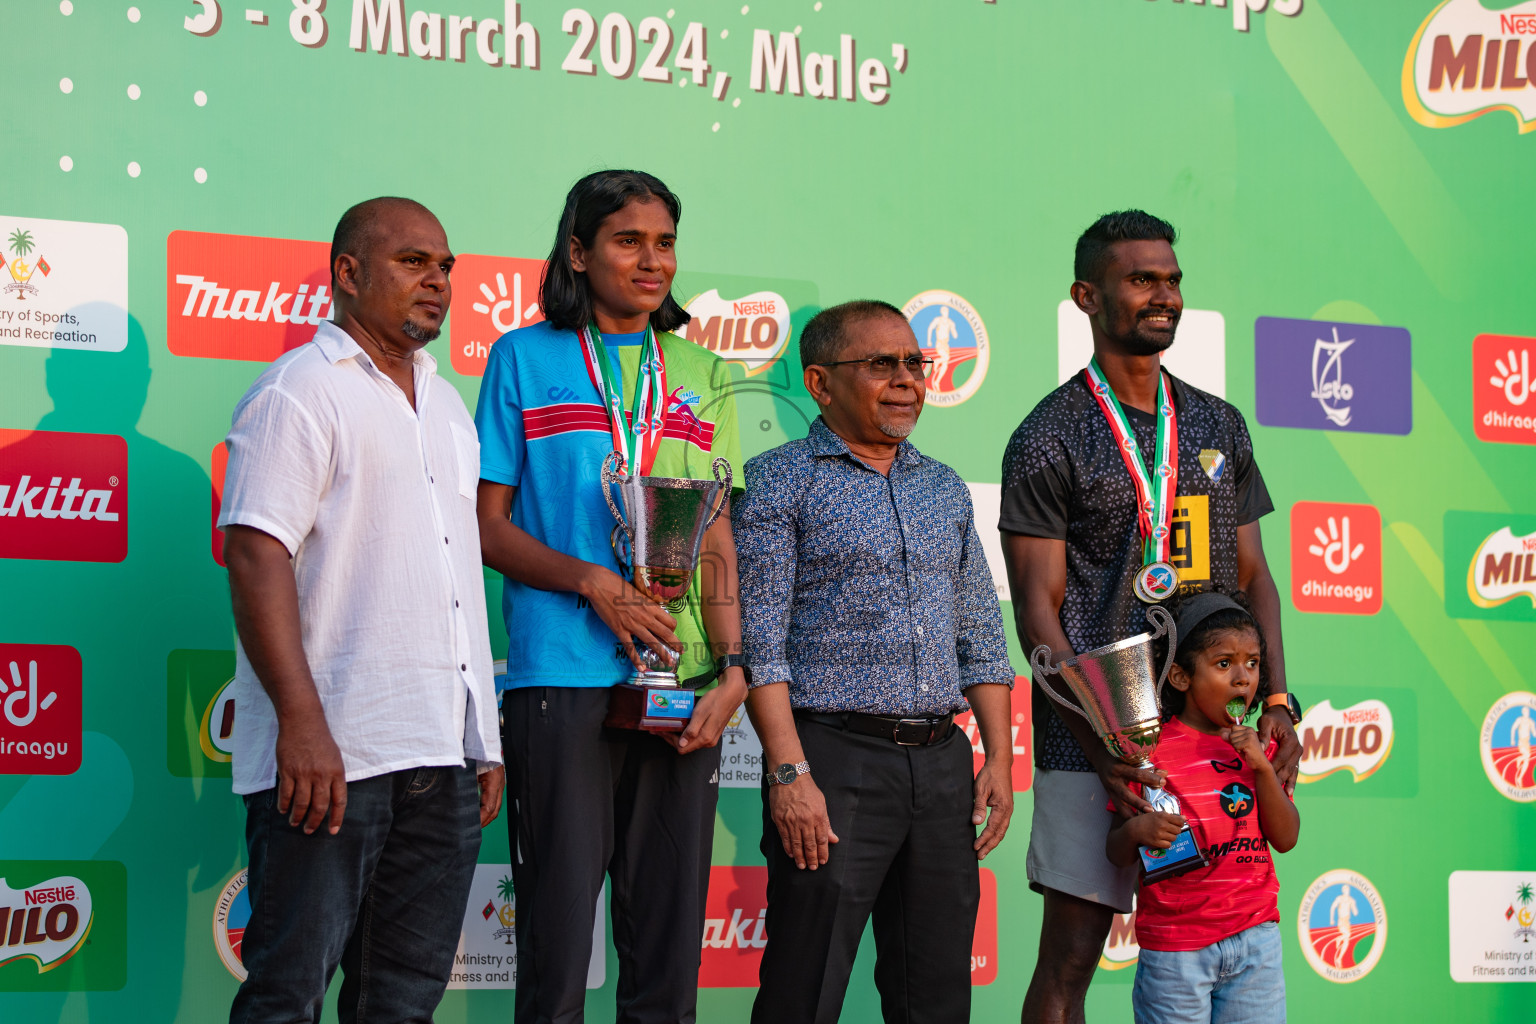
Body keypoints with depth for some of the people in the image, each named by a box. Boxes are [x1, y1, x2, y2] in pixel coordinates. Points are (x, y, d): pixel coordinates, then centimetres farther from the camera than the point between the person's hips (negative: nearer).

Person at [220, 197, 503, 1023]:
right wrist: (302, 722, -22)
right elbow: (256, 556, -14)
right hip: (332, 753, -7)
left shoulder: (447, 406, 21)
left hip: (445, 757, 8)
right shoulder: (299, 391, -4)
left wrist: (483, 740, 18)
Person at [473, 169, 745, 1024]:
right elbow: (489, 525, 3)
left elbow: (719, 540, 11)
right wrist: (594, 583, -12)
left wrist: (733, 666, -3)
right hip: (563, 680, -3)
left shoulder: (699, 371, 15)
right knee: (558, 931, -4)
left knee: (670, 939, 5)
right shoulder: (525, 358, 6)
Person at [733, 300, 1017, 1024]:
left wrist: (999, 758, 8)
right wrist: (790, 773, -17)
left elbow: (980, 638, 19)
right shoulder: (779, 481, -1)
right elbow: (759, 642, -8)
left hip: (944, 765, 6)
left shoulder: (945, 490, 18)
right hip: (835, 758, -6)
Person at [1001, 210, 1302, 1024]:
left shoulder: (1218, 427, 15)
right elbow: (1038, 610, -6)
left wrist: (1278, 700, 1)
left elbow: (1251, 574, 16)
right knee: (1071, 953, -4)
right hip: (1093, 737, -5)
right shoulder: (1048, 439, -2)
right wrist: (1100, 745, -15)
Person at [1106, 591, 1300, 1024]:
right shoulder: (1151, 747, -7)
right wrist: (1136, 831, -25)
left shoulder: (1256, 745, 9)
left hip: (1254, 935, 4)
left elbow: (1286, 839, 3)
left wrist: (1263, 766, -8)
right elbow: (1116, 853, -3)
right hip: (1174, 946, -4)